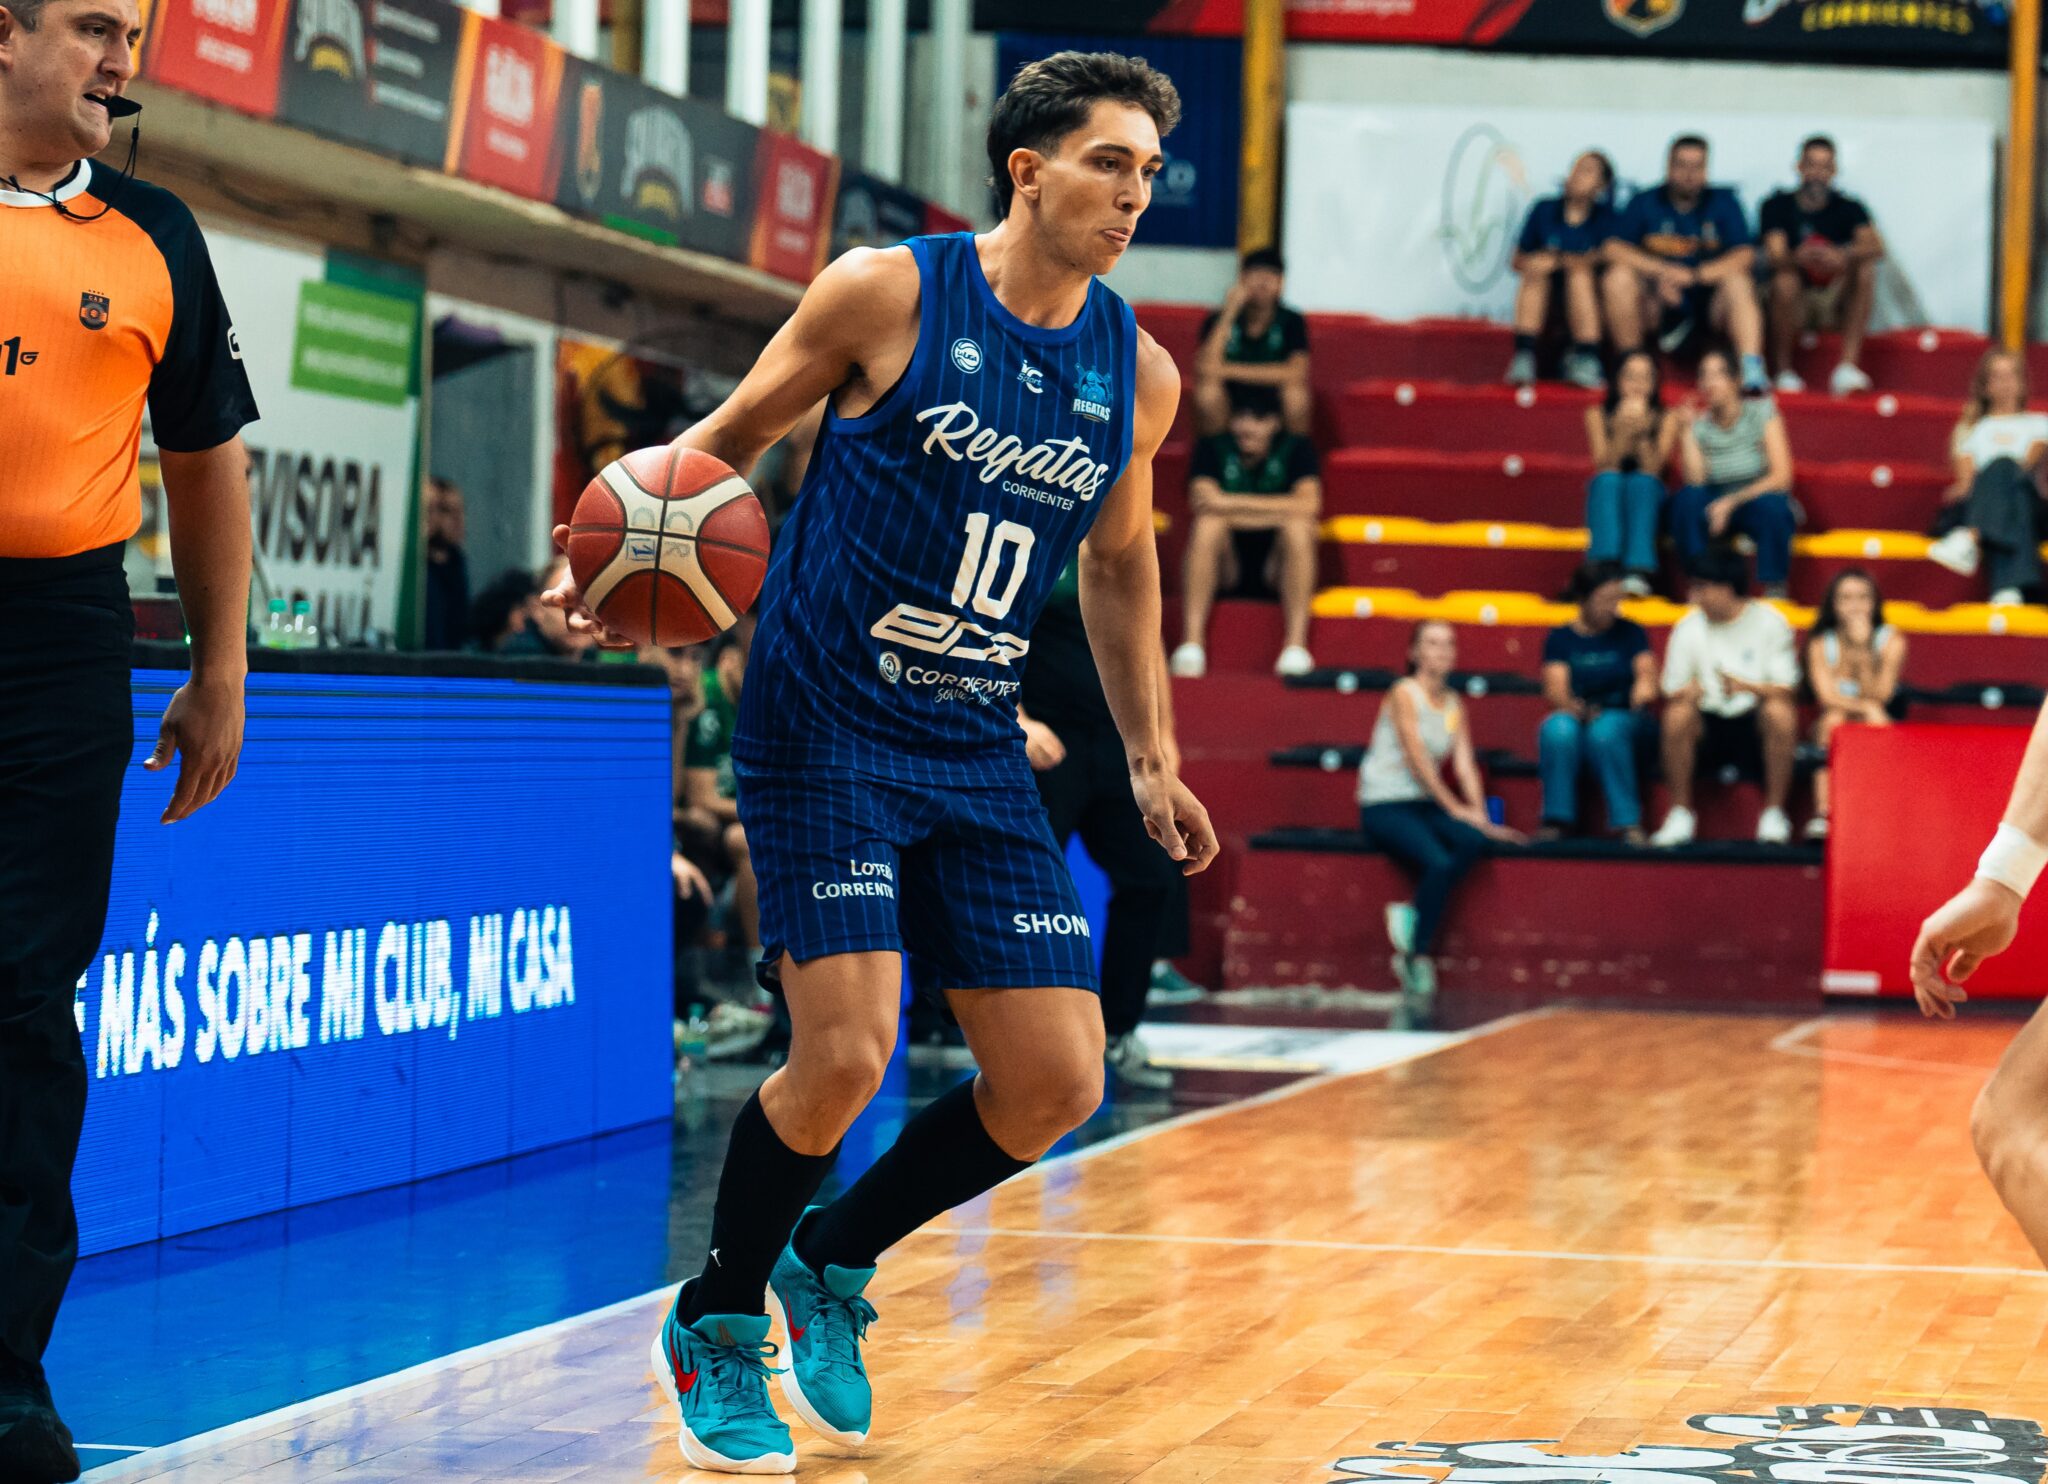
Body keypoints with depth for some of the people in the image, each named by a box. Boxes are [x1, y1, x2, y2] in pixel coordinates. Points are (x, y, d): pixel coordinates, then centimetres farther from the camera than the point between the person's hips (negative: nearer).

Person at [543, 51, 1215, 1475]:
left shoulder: (1139, 373, 4)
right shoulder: (887, 293, -9)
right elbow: (732, 436, 0)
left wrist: (1149, 757, 18)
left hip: (979, 755, 5)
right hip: (822, 730, -5)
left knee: (1056, 1085, -1)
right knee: (845, 1058, -15)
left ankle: (834, 1262, 25)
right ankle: (717, 1328, 11)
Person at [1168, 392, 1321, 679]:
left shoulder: (1295, 449, 3)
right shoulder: (1213, 449, 4)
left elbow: (1308, 505, -16)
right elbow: (1201, 502, -14)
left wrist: (1232, 503, -20)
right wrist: (1276, 512, -18)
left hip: (1277, 568, 0)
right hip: (1226, 567, 0)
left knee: (1297, 528, -30)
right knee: (1208, 523, -29)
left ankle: (1296, 642, -31)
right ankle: (1191, 640, -33)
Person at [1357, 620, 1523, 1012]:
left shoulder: (1454, 704, 13)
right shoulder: (1404, 693, -7)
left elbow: (1465, 763, 7)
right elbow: (1416, 759, -13)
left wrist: (1481, 816, -6)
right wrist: (1455, 808, -14)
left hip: (1424, 804, 6)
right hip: (1384, 806, -6)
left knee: (1474, 841, -25)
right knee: (1438, 862, -31)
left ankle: (1413, 917, -16)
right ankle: (1417, 956, -18)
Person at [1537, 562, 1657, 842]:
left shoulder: (1630, 633, 9)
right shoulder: (1560, 639, 8)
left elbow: (1646, 672, -8)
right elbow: (1555, 690, -7)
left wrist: (1643, 691, -33)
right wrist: (1574, 706, -30)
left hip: (1626, 721, 0)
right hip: (1577, 718, 0)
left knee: (1606, 730, -36)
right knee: (1557, 727, -34)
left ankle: (1628, 822, -32)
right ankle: (1557, 820, -28)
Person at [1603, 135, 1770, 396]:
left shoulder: (1723, 203, 5)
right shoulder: (1645, 203, 6)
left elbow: (1744, 255, -8)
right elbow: (1614, 249, -6)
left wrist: (1694, 275, -22)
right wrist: (1662, 271, -20)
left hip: (1709, 306, 0)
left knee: (1738, 282, -30)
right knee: (1619, 277, -25)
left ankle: (1752, 371, -40)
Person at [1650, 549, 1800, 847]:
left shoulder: (1769, 622, -3)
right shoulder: (1688, 627, 2)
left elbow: (1785, 689, -8)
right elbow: (1672, 693, 2)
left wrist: (1746, 686, -29)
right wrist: (1687, 692, -24)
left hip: (1754, 723, -1)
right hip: (1707, 725, 1)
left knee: (1780, 711, -34)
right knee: (1678, 714, -31)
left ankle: (1774, 812, -18)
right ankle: (1680, 814, -16)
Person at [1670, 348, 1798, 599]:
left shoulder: (1761, 412, -6)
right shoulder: (1699, 425, 1)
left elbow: (1781, 476, -14)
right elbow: (1695, 481, -14)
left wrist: (1731, 502, -24)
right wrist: (1686, 432, -16)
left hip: (1760, 501, -2)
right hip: (1716, 509, 2)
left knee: (1771, 505, -37)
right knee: (1687, 498, -30)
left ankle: (1775, 590, -25)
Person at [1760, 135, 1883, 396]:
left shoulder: (1848, 208, 4)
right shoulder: (1778, 207, 2)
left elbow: (1876, 247, -15)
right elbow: (1774, 255, -15)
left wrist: (1843, 256, -38)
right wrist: (1798, 257, -40)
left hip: (1835, 303, 1)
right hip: (1793, 306, -1)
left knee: (1864, 267, -25)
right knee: (1784, 279, -33)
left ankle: (1847, 365, -35)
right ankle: (1784, 371, -25)